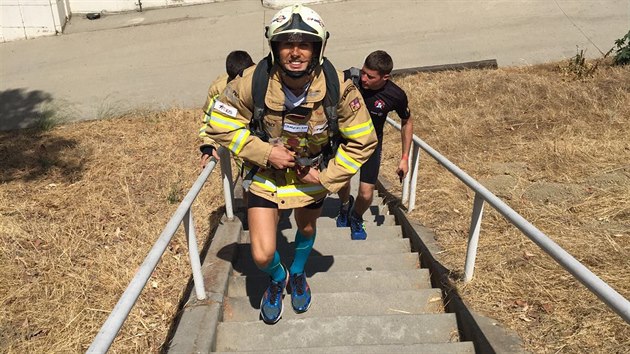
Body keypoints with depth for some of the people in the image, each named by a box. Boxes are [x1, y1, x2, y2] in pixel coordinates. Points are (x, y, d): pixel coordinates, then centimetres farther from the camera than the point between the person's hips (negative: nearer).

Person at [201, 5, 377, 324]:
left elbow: (362, 141, -16)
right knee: (262, 256, -7)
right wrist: (263, 152, -24)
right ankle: (277, 279, 33)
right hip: (266, 174, -1)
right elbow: (220, 125, -15)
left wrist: (328, 176, -17)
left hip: (313, 175, 2)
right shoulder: (252, 82, -29)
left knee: (307, 229, 27)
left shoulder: (339, 88, -27)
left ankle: (297, 274, 61)